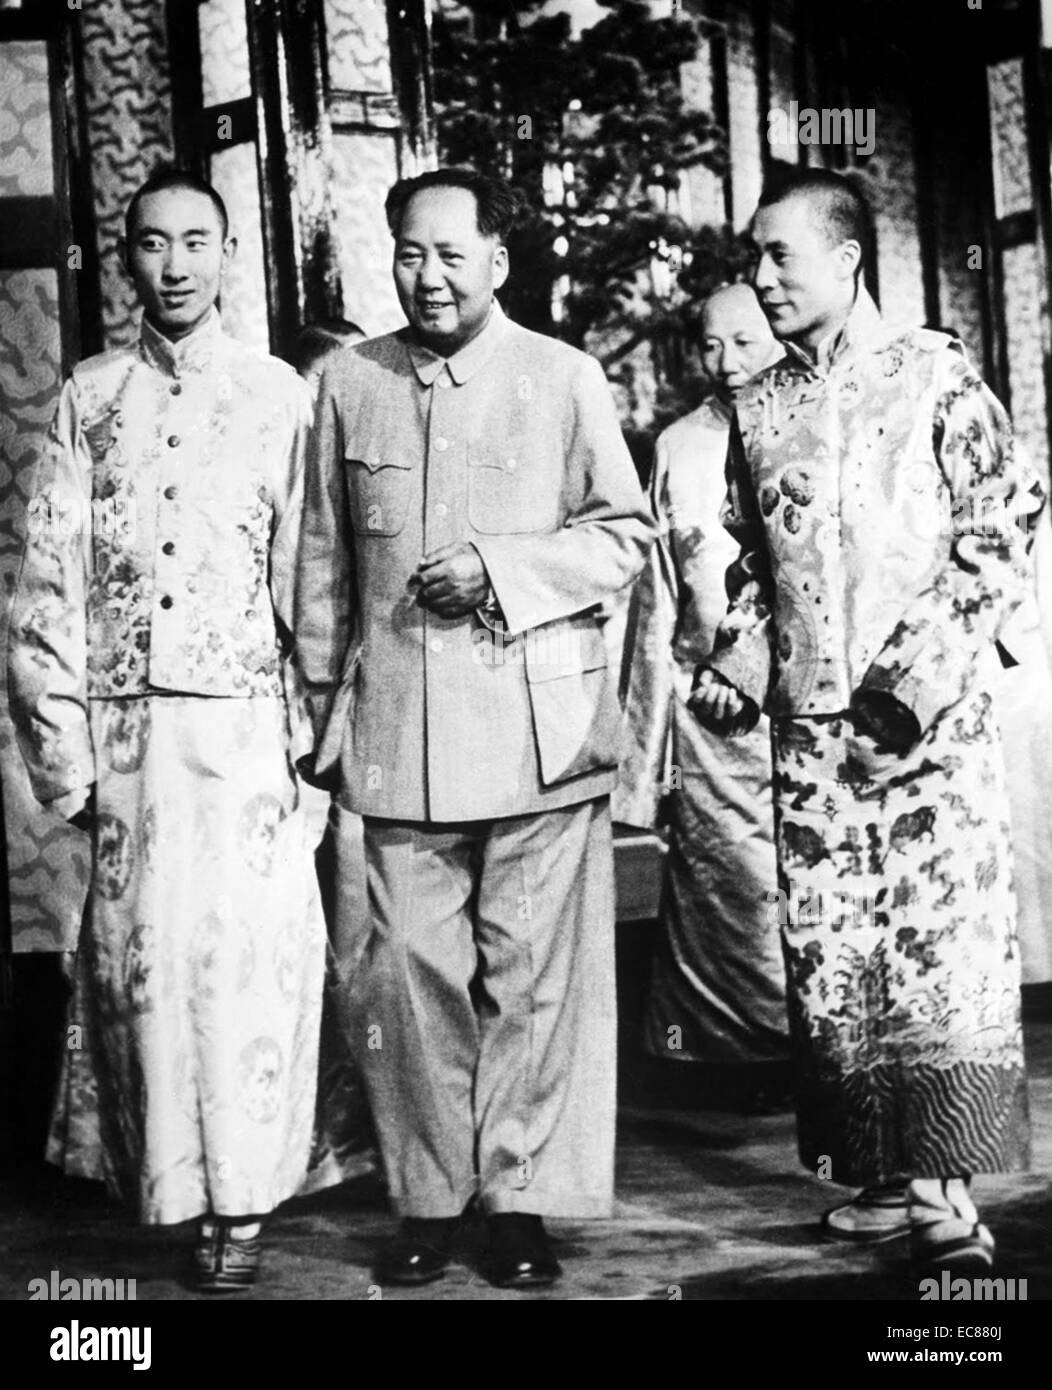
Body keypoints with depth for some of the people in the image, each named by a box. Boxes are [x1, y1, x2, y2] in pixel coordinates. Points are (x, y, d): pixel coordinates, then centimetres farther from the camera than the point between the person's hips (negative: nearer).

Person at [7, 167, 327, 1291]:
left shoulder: (279, 395, 6)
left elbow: (306, 574, 3)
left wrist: (311, 730, -3)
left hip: (244, 722, -1)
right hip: (124, 723, 1)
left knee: (248, 949, -2)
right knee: (141, 951, 2)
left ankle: (242, 1196, 9)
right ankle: (166, 1185, 14)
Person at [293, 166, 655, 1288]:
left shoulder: (566, 378, 4)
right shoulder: (348, 383, 10)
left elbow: (625, 532, 4)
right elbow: (323, 558, 15)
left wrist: (498, 567, -10)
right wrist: (323, 700, 13)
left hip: (540, 722, -1)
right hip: (395, 725, 2)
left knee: (534, 973, 1)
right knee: (405, 971, 1)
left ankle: (523, 1203, 14)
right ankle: (428, 1201, 15)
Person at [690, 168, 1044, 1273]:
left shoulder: (934, 376, -1)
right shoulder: (758, 406, 12)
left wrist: (922, 665, -13)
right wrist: (739, 658, 3)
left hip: (929, 713, -4)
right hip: (806, 719, 5)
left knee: (941, 936, -7)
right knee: (828, 946, 4)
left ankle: (946, 1192, -2)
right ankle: (887, 1174, 14)